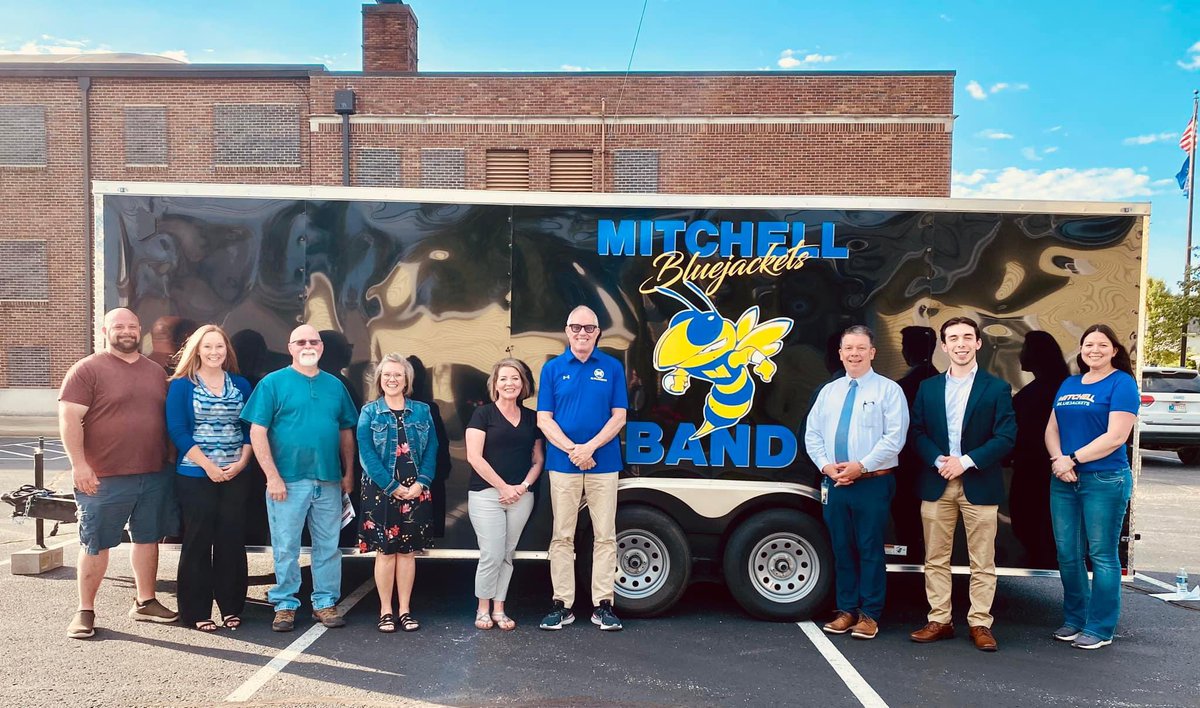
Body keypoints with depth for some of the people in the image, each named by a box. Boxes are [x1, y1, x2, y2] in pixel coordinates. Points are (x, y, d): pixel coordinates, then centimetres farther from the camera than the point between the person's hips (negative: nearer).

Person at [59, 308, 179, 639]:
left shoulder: (156, 371, 12)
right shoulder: (88, 369, -5)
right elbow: (69, 418, -11)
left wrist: (170, 460, 14)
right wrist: (79, 465, -18)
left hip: (154, 475, 6)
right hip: (105, 478, -5)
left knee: (147, 538, 14)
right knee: (96, 544, 4)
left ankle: (145, 602, 26)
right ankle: (85, 611, 17)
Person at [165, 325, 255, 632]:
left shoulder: (241, 385, 9)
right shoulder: (181, 386, 1)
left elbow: (250, 428, 7)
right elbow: (177, 431, -7)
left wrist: (241, 462, -7)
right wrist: (208, 465, -13)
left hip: (235, 476, 3)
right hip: (196, 476, -3)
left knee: (232, 540, 5)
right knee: (198, 541, 2)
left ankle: (231, 607, 16)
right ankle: (196, 611, 12)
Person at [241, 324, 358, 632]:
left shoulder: (335, 385, 11)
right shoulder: (273, 383, 0)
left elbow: (346, 433, 15)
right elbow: (257, 432, -5)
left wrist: (348, 474, 8)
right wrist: (272, 476, -11)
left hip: (329, 480, 3)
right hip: (287, 480, -3)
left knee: (328, 546, 9)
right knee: (286, 547, 4)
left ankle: (325, 602, 20)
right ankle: (285, 604, 18)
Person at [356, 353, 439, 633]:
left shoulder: (422, 411, 7)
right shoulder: (369, 412, 1)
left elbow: (431, 450, 3)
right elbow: (367, 454, -7)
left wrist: (421, 482, -11)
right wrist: (392, 486, -13)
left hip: (415, 491, 2)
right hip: (381, 491, -2)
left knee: (408, 551, 6)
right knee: (385, 551, 2)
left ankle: (405, 610, 16)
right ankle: (385, 611, 14)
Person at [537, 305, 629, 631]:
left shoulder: (612, 368, 5)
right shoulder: (553, 368, 5)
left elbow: (619, 417, 1)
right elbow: (544, 419, 1)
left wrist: (590, 447, -13)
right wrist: (572, 449, -12)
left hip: (603, 464, 0)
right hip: (563, 463, 0)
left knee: (605, 536, 4)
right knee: (562, 536, 6)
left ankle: (603, 605, 13)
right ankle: (562, 604, 14)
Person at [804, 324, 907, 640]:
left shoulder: (888, 390, -2)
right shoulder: (828, 391, 13)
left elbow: (894, 438, -11)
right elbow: (812, 434, 11)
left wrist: (861, 466, -16)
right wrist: (826, 465, -5)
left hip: (873, 484, -4)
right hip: (834, 484, 4)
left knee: (870, 550, 2)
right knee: (842, 549, 10)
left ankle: (869, 615, 13)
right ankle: (847, 610, 21)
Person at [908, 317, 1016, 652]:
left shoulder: (997, 389, 2)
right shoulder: (928, 388, 10)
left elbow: (1005, 437, -6)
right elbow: (918, 433, 6)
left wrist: (966, 461, -16)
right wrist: (939, 461, -11)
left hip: (979, 485, -2)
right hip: (936, 485, 3)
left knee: (982, 561, 4)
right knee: (936, 559, 7)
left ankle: (980, 624, 15)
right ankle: (939, 620, 16)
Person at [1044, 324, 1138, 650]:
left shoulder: (1122, 383, -5)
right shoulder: (1068, 385, 13)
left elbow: (1116, 436, -15)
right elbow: (1052, 429, 10)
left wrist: (1073, 459, -14)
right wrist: (1058, 460, -8)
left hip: (1105, 480, -6)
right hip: (1064, 481, 6)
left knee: (1102, 555, 2)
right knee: (1067, 553, 11)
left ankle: (1100, 628, 13)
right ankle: (1075, 618, 25)